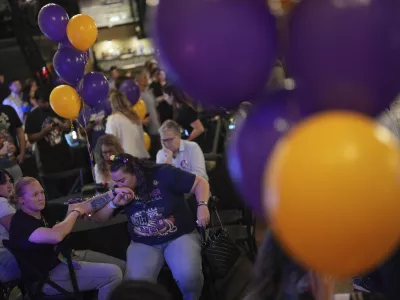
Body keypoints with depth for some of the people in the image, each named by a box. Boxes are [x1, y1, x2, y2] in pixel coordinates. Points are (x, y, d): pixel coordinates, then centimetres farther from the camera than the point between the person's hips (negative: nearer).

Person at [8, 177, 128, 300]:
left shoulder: (47, 210, 3)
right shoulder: (20, 223, -21)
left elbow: (86, 206, -1)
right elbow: (56, 236, -37)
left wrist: (113, 193, -15)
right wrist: (75, 212, -19)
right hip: (47, 276, -9)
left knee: (122, 267, 8)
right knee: (113, 274, -19)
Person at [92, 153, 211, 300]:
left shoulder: (163, 174, -11)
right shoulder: (121, 190, 3)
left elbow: (200, 182, -6)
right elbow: (98, 217, 6)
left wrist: (202, 206, -24)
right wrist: (114, 203, -13)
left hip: (180, 236, -3)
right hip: (143, 244, 3)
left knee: (188, 277, -30)